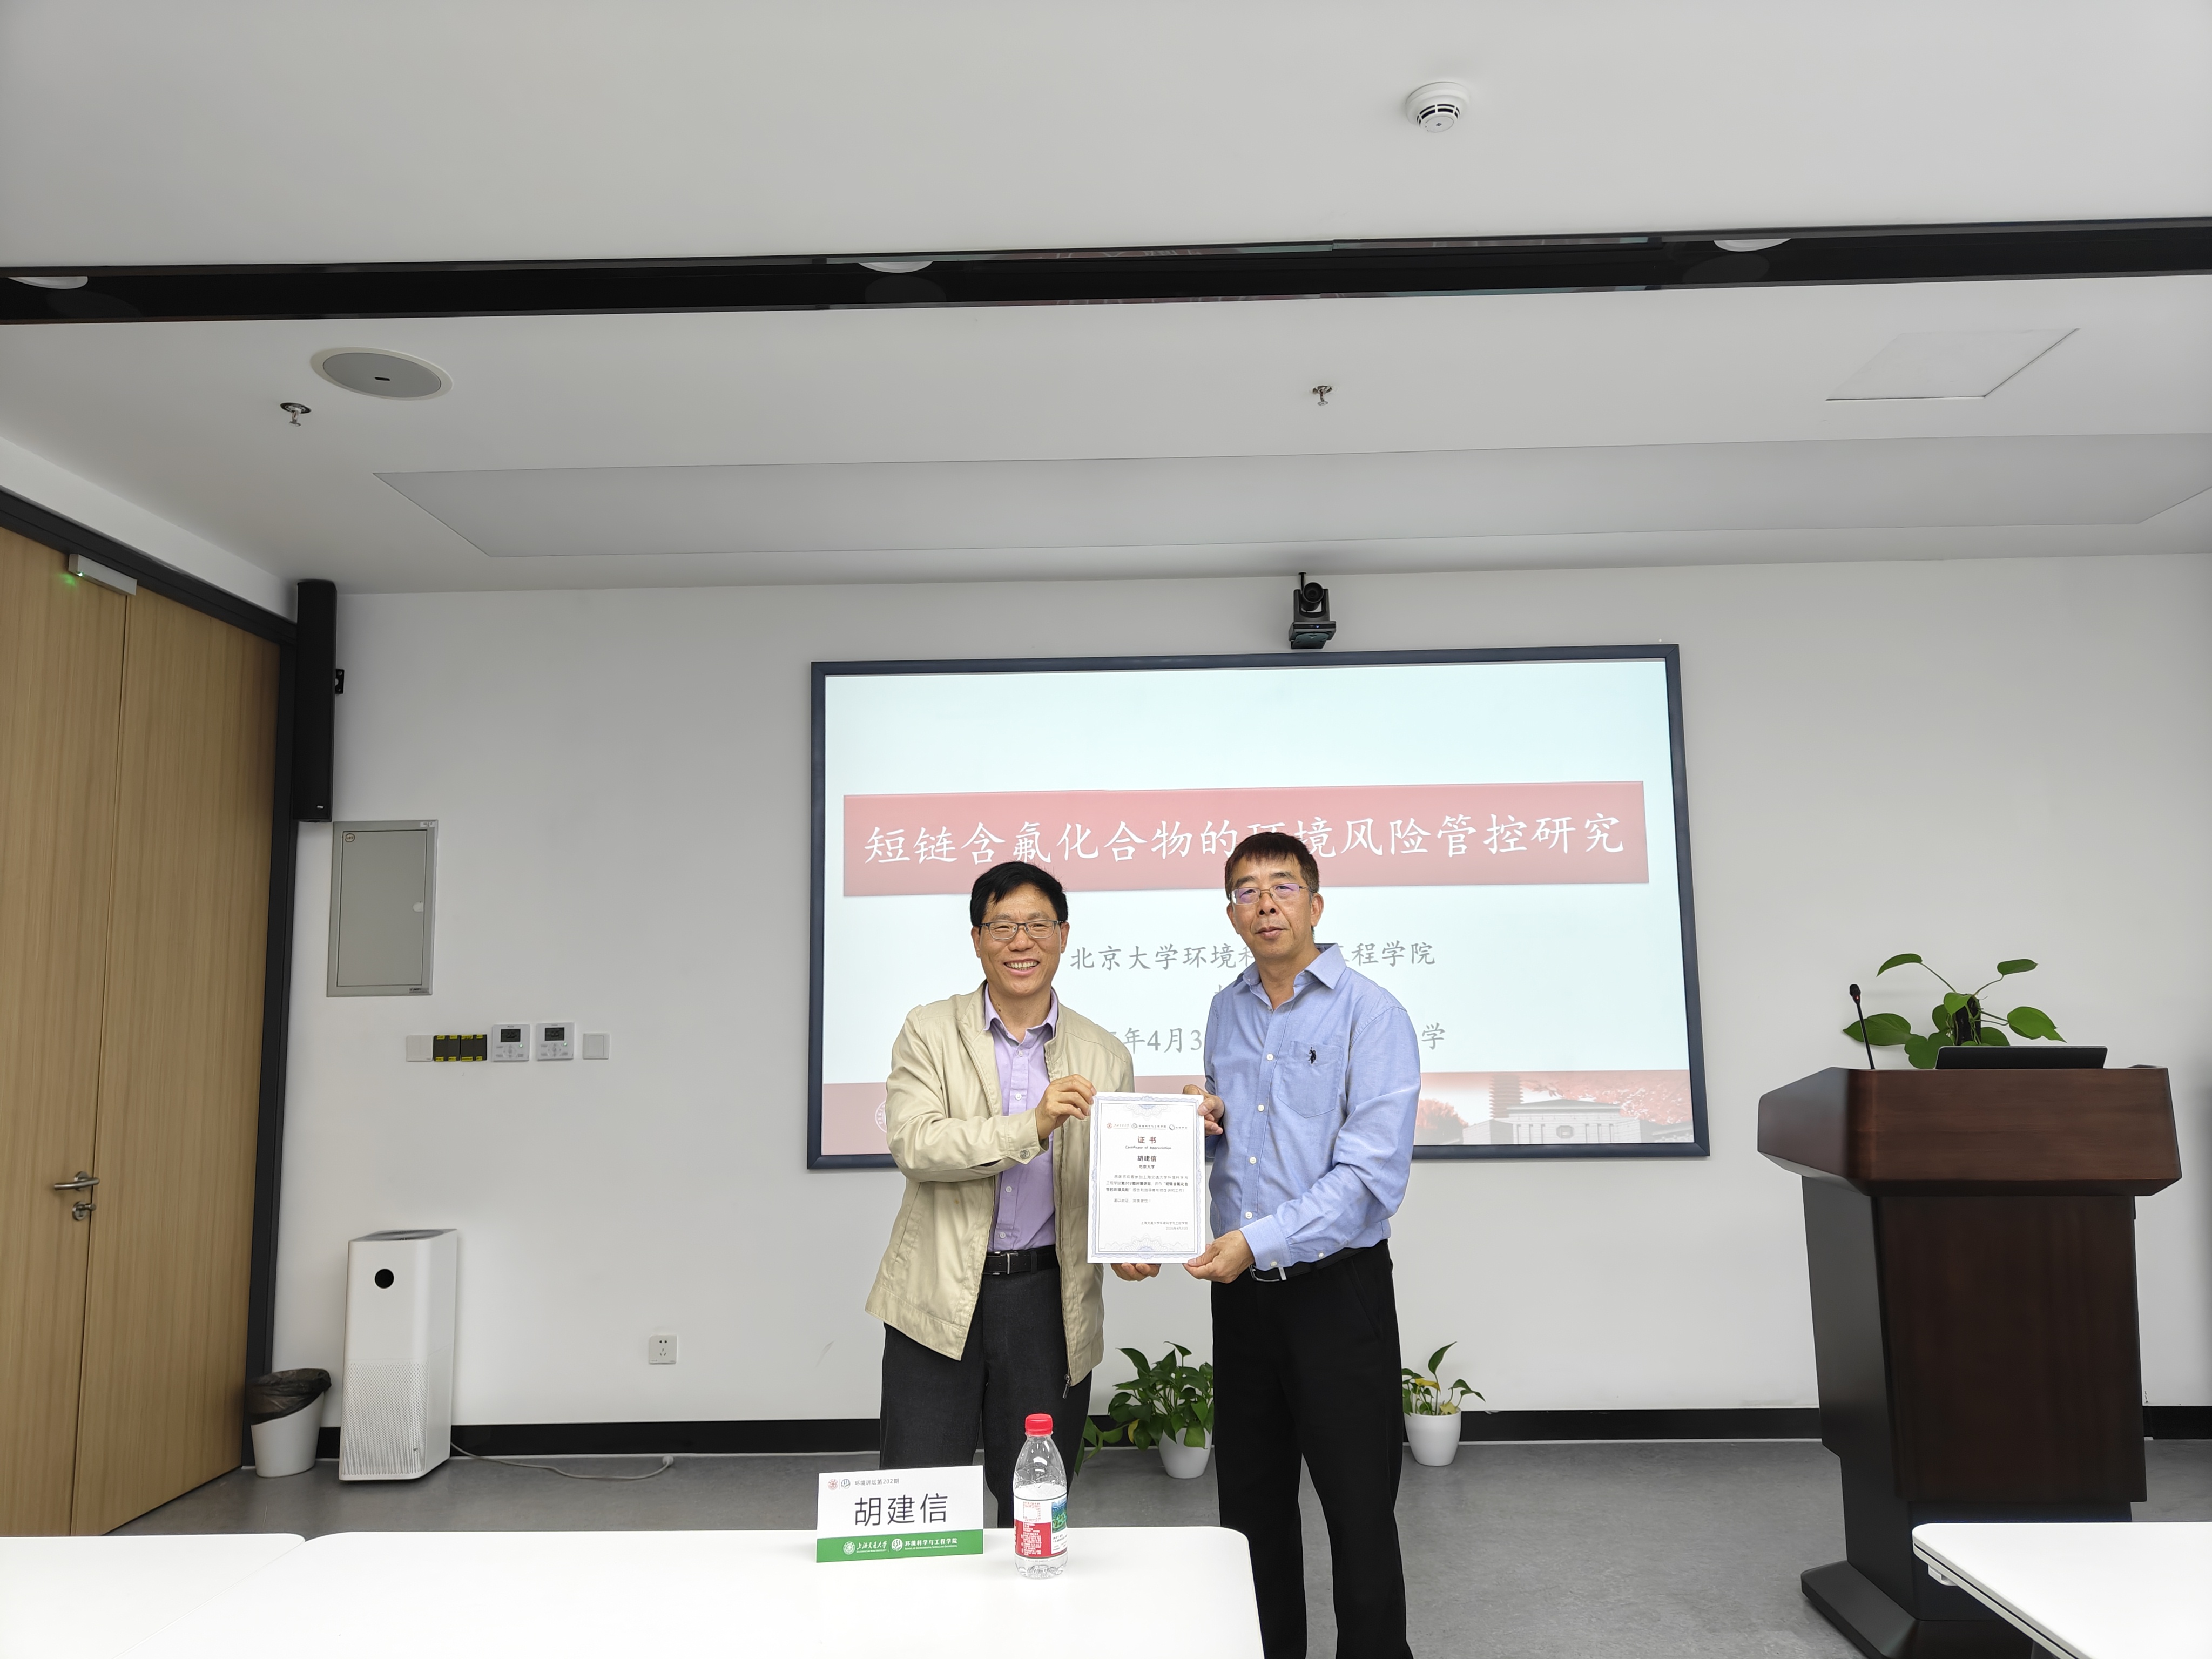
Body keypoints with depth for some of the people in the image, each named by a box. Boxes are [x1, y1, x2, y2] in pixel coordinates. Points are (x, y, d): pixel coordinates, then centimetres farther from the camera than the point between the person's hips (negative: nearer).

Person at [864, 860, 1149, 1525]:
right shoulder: (930, 1032, 0)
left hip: (1050, 1301, 2)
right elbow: (912, 1144, -15)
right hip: (940, 1296, -2)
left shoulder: (1104, 1054, 6)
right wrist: (1030, 1128, -25)